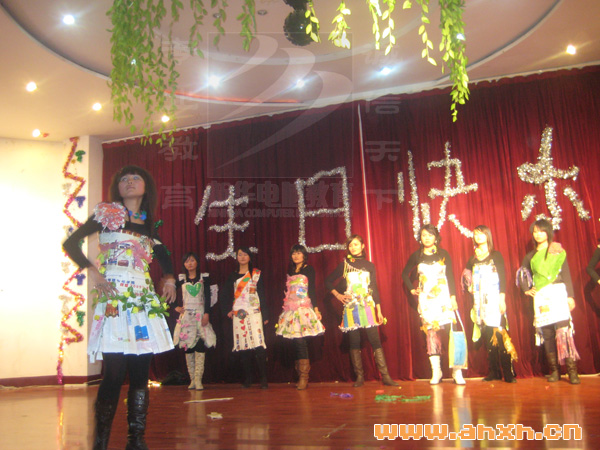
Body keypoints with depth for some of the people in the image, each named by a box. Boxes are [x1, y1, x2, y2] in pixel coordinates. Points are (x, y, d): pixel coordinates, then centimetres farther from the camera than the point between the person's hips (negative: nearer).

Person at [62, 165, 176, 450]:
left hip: (144, 300, 5)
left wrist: (169, 278, 11)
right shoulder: (108, 213, 6)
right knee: (115, 372, -10)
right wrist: (92, 272, -11)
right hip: (114, 299, -4)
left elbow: (164, 256, 31)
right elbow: (70, 243, 1)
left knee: (140, 373, 3)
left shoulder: (149, 225, 17)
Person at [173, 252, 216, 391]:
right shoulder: (181, 279, 7)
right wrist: (176, 307, 3)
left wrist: (206, 314, -9)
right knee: (187, 346, 0)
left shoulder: (204, 277, 4)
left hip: (200, 315, -1)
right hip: (186, 315, 2)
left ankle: (198, 379, -12)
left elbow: (208, 297, -1)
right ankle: (192, 379, 5)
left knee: (200, 345, -12)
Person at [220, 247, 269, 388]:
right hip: (238, 315, 3)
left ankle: (263, 378, -7)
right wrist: (227, 310, 8)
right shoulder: (233, 275, 14)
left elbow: (262, 295, 4)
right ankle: (247, 379, 8)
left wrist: (265, 315, -1)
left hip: (254, 313, -2)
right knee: (242, 346, 0)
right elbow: (225, 294, 19)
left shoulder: (256, 274, 8)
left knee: (258, 344, -12)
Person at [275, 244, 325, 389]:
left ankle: (303, 376, -7)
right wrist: (285, 306, 17)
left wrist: (316, 308, -10)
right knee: (297, 341, 3)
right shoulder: (290, 271, 18)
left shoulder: (308, 270, 2)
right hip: (291, 309, 5)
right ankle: (301, 376, 9)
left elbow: (312, 290, -4)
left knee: (300, 340, -12)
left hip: (304, 308, -5)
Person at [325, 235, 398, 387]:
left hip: (367, 307, 0)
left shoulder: (369, 265, 10)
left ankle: (385, 376, -5)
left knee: (375, 341, -6)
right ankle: (359, 377, 9)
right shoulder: (344, 265, 8)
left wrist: (379, 311, 5)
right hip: (350, 308, 0)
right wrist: (338, 295, 2)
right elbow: (328, 281, 16)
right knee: (354, 342, 1)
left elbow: (374, 288, 9)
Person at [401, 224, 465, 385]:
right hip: (426, 300, 1)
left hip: (444, 298, -1)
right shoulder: (416, 256, 7)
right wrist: (412, 289, 10)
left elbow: (450, 277, 2)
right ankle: (436, 372, 6)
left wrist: (453, 297, -6)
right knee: (431, 333, -1)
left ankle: (457, 371, -5)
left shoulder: (443, 254, 5)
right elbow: (405, 274, 21)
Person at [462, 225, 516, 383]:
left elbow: (502, 278, -2)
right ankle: (493, 372, 7)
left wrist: (502, 299, -11)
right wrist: (469, 286, 1)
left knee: (500, 335, -11)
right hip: (480, 303, 4)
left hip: (494, 301, -4)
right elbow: (466, 278, 23)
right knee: (488, 337, 2)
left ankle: (508, 373, -8)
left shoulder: (496, 255, 5)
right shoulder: (473, 259, 16)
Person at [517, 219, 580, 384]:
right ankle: (554, 371, 5)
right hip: (540, 297, 3)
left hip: (557, 293, -3)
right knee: (547, 334, 0)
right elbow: (521, 274, 25)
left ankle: (572, 370, -12)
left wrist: (570, 296, -5)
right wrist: (526, 289, 10)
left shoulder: (558, 251, 7)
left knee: (563, 330, -14)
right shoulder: (530, 256, 15)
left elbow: (566, 275, 2)